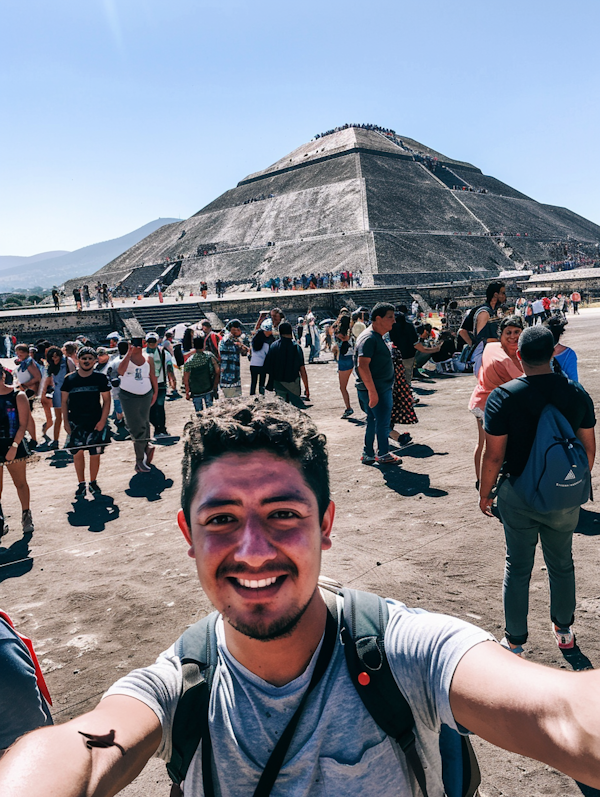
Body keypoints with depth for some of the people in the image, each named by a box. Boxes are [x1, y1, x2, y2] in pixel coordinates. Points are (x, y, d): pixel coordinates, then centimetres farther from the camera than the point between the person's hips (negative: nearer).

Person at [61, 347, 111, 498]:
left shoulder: (100, 378, -1)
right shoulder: (69, 379, 1)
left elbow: (106, 400, 1)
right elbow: (64, 401, 7)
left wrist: (102, 420, -7)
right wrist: (65, 421, 0)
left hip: (96, 422, -1)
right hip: (75, 423, 1)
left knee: (95, 454, 3)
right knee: (77, 453, 0)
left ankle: (93, 482, 21)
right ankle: (81, 484, 14)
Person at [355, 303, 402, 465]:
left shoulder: (377, 337, 16)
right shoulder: (369, 338, -18)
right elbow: (362, 366, -26)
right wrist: (372, 391, -28)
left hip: (381, 389, 10)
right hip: (377, 390, -10)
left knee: (373, 421, 14)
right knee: (383, 421, -1)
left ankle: (368, 454, 22)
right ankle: (383, 454, 12)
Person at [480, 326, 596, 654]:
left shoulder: (503, 397, -17)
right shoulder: (577, 393, -5)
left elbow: (493, 456, -15)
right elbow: (589, 447, 3)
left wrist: (485, 493, 0)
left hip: (519, 496, -3)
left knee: (518, 568, 11)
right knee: (562, 564, 21)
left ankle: (515, 643, 23)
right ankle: (564, 630, 40)